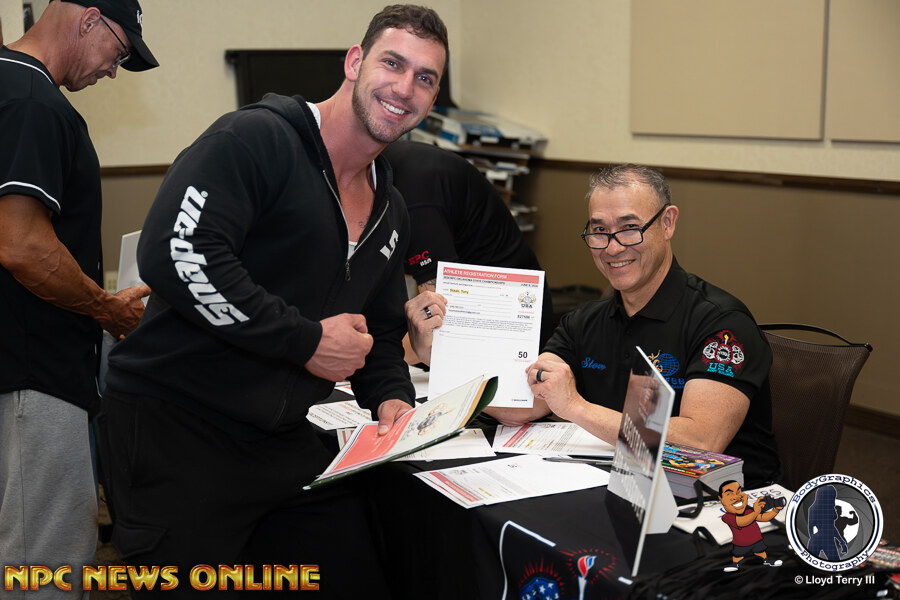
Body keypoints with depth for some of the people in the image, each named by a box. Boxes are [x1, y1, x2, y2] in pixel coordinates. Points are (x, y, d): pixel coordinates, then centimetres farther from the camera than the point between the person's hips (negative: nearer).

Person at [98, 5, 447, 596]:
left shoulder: (391, 214, 13)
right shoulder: (257, 138, -14)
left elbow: (381, 332, 24)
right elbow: (176, 253, -27)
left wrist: (391, 398, 1)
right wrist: (307, 340, -21)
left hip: (282, 438, 8)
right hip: (174, 428, -8)